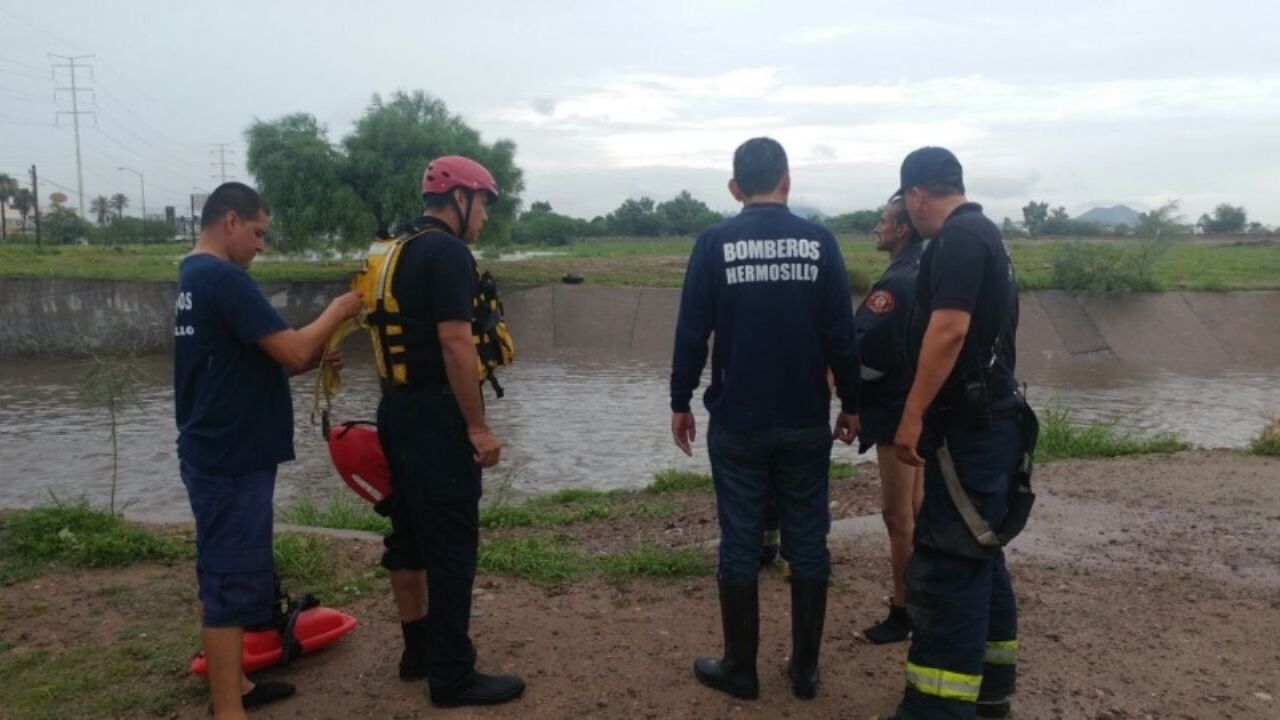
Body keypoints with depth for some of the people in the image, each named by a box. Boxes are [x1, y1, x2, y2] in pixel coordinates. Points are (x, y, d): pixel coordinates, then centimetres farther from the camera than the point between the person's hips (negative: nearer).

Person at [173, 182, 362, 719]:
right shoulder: (224, 278, -18)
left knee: (222, 574, 17)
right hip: (232, 458, -10)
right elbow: (292, 352, -22)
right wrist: (335, 312, -6)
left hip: (214, 452, 10)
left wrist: (314, 359, 5)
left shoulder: (193, 277, 14)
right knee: (233, 581, -4)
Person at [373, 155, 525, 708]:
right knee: (452, 543, -4)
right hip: (435, 414, -10)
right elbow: (455, 343, -21)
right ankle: (452, 675, 4)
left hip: (398, 408, 10)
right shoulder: (447, 252, -14)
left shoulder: (395, 254, 15)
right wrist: (478, 426, -18)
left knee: (410, 533, 16)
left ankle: (418, 651, 28)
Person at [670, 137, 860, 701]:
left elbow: (692, 331, -6)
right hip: (806, 423, 2)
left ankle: (740, 670, 17)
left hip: (736, 422, -1)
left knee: (739, 544, 7)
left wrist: (680, 403, 4)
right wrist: (850, 404, 9)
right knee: (808, 543, 10)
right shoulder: (819, 241, -1)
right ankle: (805, 670, 19)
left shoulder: (715, 242, -5)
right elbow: (841, 333, -2)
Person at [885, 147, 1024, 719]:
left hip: (968, 425, -10)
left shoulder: (958, 238, -15)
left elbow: (949, 331, -25)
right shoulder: (982, 234, 18)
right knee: (976, 554, 16)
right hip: (984, 421, 11)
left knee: (946, 563, -8)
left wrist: (913, 416, -22)